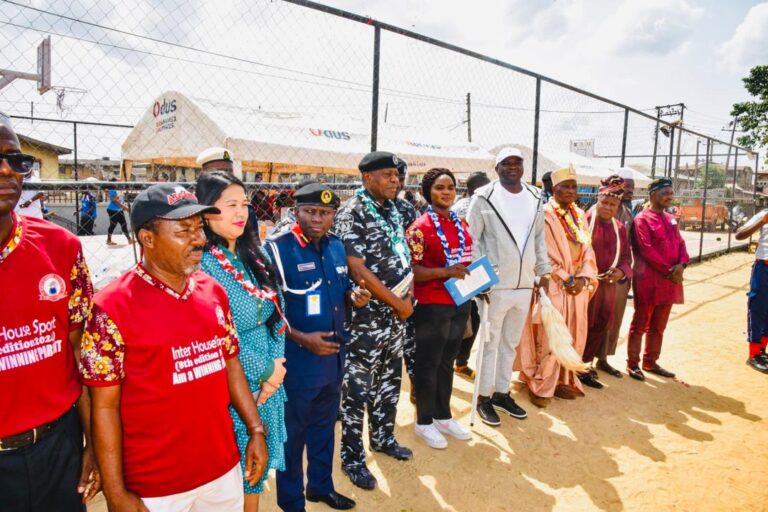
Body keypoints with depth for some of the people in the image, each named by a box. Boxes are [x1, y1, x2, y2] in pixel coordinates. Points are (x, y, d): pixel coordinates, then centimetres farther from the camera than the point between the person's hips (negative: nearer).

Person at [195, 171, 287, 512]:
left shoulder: (253, 256, 6)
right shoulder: (201, 264, -17)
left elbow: (276, 315, 6)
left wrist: (276, 365, -6)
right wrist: (265, 369, -12)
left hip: (268, 380, 6)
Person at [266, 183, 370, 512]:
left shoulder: (336, 247, 3)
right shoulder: (277, 248, -16)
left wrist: (354, 297, -7)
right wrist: (302, 339, -23)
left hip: (333, 356, 7)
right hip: (297, 360, -6)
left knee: (324, 426, 24)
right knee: (293, 433, 12)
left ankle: (321, 485, 46)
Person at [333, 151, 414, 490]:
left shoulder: (393, 210, 9)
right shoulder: (352, 213, -15)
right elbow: (358, 270, -20)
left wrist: (407, 299, 0)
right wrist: (397, 303, -14)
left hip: (397, 310, 8)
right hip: (368, 314, -8)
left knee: (390, 378, 20)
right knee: (358, 386, 4)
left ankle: (383, 437, 39)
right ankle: (352, 457, 20)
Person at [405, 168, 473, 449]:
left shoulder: (460, 223, 9)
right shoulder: (420, 227, -13)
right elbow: (411, 270, -18)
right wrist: (445, 271, -26)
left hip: (460, 303, 7)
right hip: (432, 306, -7)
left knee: (447, 362, 18)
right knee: (428, 364, 7)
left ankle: (443, 416, 34)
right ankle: (424, 422, 23)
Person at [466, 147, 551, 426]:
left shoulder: (534, 197, 8)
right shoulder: (484, 197, -7)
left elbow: (539, 237, 14)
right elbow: (471, 239, -8)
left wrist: (543, 271, 12)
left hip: (525, 284, 5)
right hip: (494, 284, -5)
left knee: (510, 343, 16)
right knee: (489, 343, 5)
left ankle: (501, 392, 31)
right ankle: (484, 397, 19)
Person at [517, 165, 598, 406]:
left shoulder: (580, 215, 12)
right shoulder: (544, 214, -8)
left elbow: (588, 250, 9)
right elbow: (544, 254, -13)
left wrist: (583, 278, -6)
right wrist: (564, 279, -14)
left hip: (578, 285, 7)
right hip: (552, 285, -6)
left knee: (573, 336, 10)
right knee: (548, 336, -4)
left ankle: (564, 380, 24)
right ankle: (540, 386, 7)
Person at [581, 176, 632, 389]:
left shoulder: (619, 228, 10)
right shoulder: (584, 221, -7)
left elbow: (626, 256, 13)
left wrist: (621, 271, -8)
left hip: (608, 285, 6)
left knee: (601, 327, 11)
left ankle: (585, 363, 27)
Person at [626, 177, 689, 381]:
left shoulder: (671, 219, 17)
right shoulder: (642, 219, -8)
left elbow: (680, 244, 12)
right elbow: (646, 250, -15)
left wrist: (681, 265, -7)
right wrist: (668, 270, -15)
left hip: (670, 280, 8)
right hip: (648, 280, -7)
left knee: (659, 326, 14)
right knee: (640, 324, 0)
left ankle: (650, 362, 25)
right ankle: (632, 364, 9)